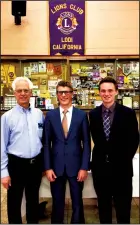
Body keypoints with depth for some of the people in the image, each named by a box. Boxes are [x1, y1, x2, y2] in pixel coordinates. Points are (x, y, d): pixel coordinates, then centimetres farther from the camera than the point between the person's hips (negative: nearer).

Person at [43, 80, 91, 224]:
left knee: (77, 202, 13)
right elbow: (46, 143, 1)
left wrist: (84, 167, -6)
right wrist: (48, 167, -4)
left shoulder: (82, 115, -1)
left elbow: (86, 143, -1)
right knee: (57, 202, 14)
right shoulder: (50, 115, 1)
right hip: (56, 165, 1)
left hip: (75, 165, 0)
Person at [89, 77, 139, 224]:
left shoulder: (128, 113, -7)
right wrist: (102, 153, 3)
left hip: (121, 167, -2)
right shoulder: (93, 114, 2)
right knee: (103, 203, 18)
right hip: (100, 166, 3)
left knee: (123, 205, 11)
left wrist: (125, 159, -6)